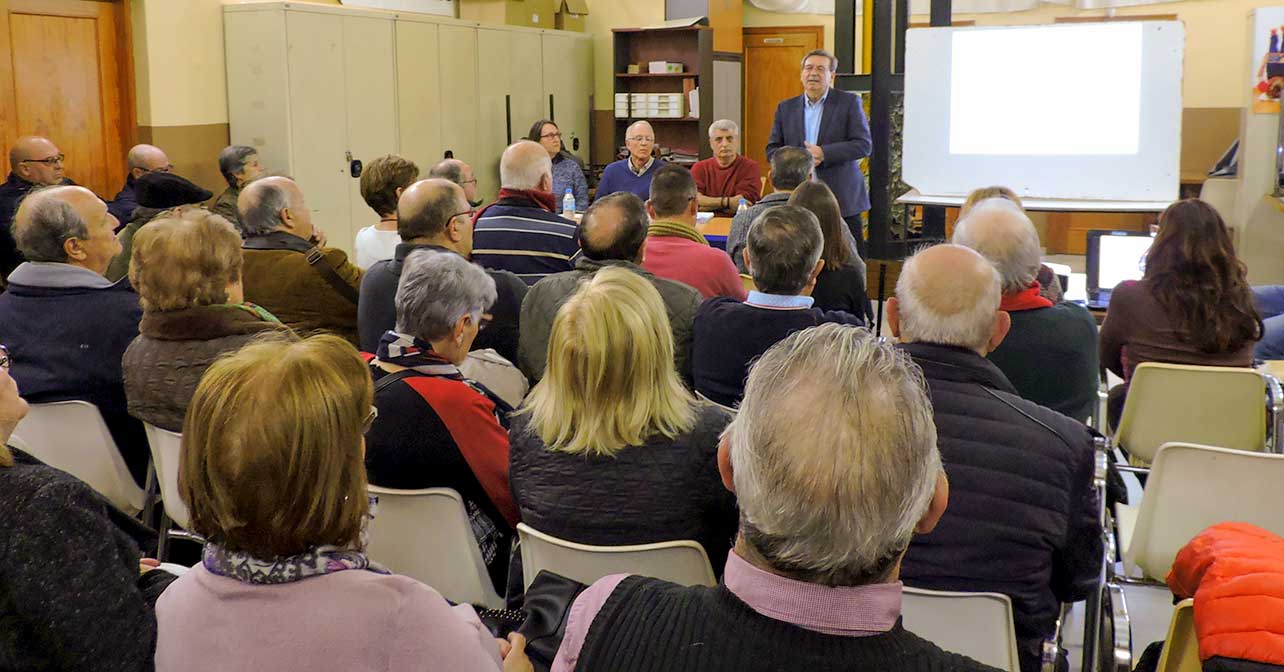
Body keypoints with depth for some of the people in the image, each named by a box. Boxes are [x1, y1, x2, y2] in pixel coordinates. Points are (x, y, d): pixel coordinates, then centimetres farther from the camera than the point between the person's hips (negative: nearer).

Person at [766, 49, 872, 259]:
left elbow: (864, 145, -5)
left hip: (842, 198, -2)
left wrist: (823, 153, -17)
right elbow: (772, 149, 11)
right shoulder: (786, 107, 12)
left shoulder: (849, 102, 3)